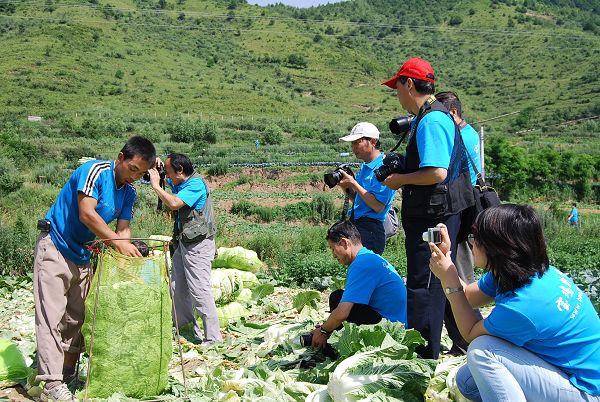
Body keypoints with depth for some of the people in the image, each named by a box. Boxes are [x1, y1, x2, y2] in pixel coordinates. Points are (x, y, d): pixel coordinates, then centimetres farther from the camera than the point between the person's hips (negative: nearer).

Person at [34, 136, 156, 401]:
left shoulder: (129, 193, 5)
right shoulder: (95, 171, -18)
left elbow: (124, 229, 1)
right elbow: (86, 214, -27)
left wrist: (129, 251, -18)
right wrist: (116, 241, -28)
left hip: (82, 255, 8)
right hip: (55, 247, -8)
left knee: (76, 318, 10)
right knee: (51, 315, -10)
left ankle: (67, 373, 19)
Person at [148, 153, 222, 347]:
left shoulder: (196, 184, -18)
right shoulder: (178, 183, 8)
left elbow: (174, 203, -32)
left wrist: (156, 185, -18)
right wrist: (155, 169, 6)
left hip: (198, 245, -10)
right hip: (183, 242, 10)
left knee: (199, 290, -10)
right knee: (178, 288, 13)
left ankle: (213, 337, -5)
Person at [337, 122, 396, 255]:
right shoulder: (364, 167, 15)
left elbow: (378, 206, -20)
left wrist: (353, 183, -17)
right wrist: (346, 186, 2)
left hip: (370, 230, -9)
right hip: (355, 226, 9)